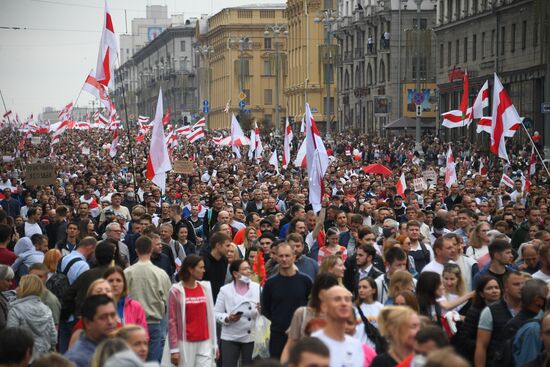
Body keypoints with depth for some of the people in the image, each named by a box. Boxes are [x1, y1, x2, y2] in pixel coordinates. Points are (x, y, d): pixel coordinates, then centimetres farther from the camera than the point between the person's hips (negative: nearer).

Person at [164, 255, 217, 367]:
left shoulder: (205, 288, 5)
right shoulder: (176, 291, -6)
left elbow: (210, 317, 10)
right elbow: (172, 321, -6)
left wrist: (214, 343, 9)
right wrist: (174, 349, -10)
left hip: (204, 343, 3)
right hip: (185, 343, -3)